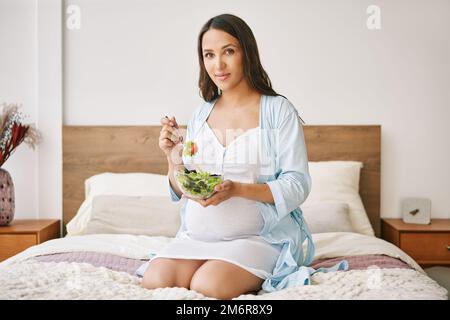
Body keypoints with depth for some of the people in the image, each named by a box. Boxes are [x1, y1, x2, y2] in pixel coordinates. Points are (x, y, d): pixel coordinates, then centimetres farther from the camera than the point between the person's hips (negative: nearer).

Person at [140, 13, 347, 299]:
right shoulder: (201, 114, 10)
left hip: (260, 236, -4)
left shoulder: (279, 110, -5)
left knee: (208, 286, -28)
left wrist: (237, 189, -23)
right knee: (153, 281, -19)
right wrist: (174, 158, -7)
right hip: (197, 235, 5)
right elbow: (182, 192, 14)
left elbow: (298, 186, -10)